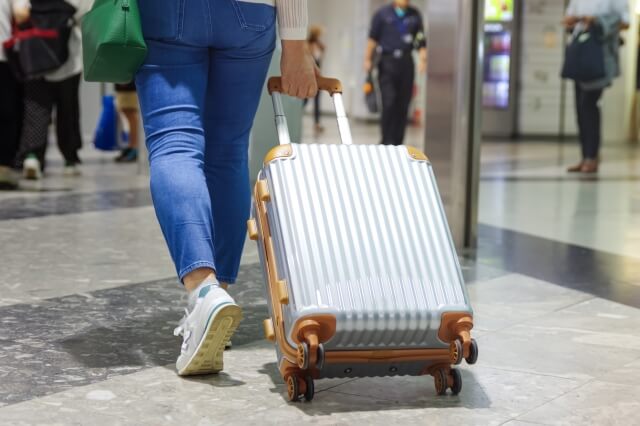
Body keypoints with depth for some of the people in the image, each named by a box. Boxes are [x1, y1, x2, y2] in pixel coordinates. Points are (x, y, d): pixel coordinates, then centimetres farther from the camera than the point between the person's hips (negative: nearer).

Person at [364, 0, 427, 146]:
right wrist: (368, 59, -3)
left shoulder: (415, 15, 10)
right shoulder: (382, 14, 5)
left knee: (403, 105, 2)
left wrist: (423, 59, -5)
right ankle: (387, 141, -4)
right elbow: (373, 38, 4)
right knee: (389, 102, -11)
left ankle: (398, 142, 10)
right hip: (387, 62, -2)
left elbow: (421, 40, 9)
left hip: (406, 63, 2)